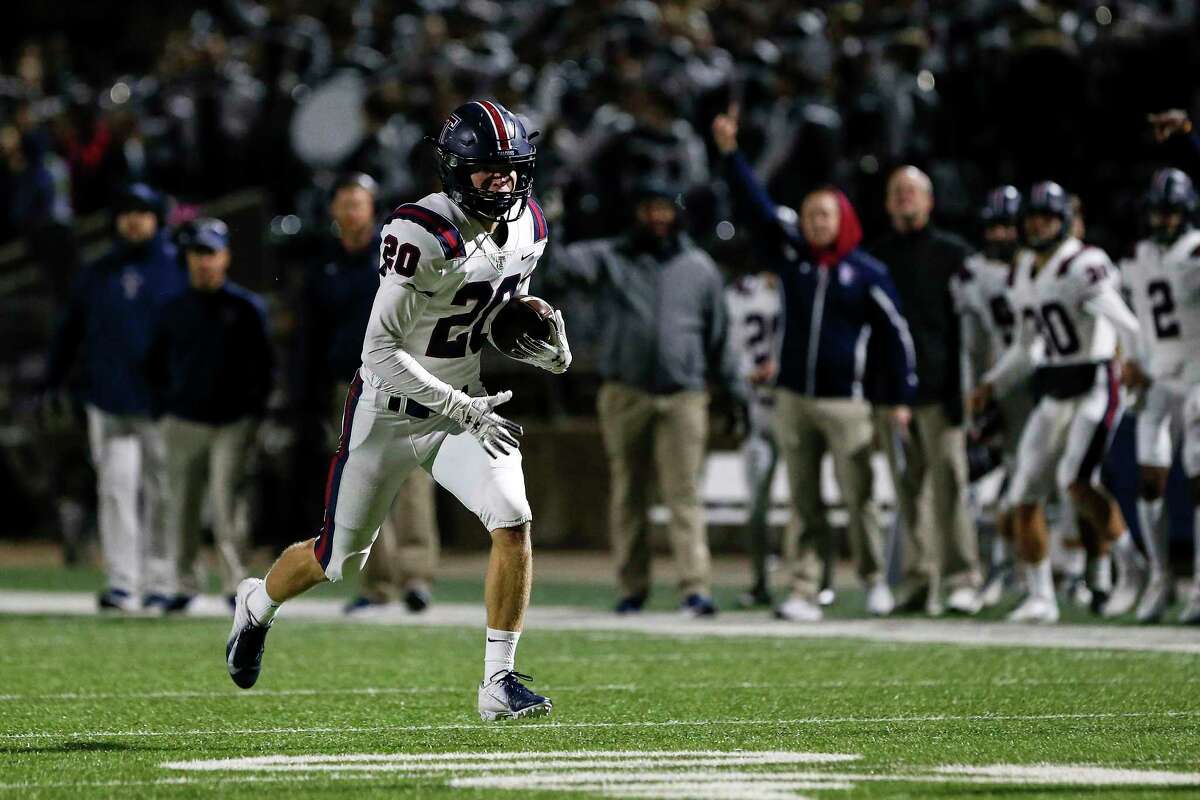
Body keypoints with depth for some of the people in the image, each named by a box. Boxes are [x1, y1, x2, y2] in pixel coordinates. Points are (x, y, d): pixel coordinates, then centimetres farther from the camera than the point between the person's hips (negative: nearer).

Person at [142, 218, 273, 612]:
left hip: (233, 422, -3)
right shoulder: (173, 310, 10)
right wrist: (164, 410, 8)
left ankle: (236, 584, -8)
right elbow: (155, 366, 18)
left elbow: (264, 366, 6)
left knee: (227, 502, -10)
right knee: (180, 505, 4)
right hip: (183, 423, 3)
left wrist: (253, 411, -2)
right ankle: (178, 584, 10)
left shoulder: (247, 308, 3)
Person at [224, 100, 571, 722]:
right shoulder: (421, 234, -26)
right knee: (339, 560, 11)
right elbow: (380, 351, -27)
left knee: (513, 522, -19)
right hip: (389, 414, -5)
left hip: (467, 407, 5)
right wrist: (463, 410, -30)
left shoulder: (527, 229, -3)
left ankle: (499, 682, -11)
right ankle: (258, 603, 45)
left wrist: (547, 351, -6)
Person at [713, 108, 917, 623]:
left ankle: (874, 579, 16)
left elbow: (895, 335, 0)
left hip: (845, 402, -3)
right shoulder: (790, 255, 7)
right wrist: (730, 153, -5)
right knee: (803, 503, 3)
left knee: (858, 499, -2)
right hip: (793, 399, 3)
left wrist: (899, 398, -4)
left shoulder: (867, 274, -2)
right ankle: (804, 593, 3)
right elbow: (755, 206, 4)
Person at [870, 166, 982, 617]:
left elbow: (970, 325, -1)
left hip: (938, 390, -4)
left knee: (948, 486, -9)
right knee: (908, 491, 4)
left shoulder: (953, 254, 4)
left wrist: (963, 389, -9)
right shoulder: (876, 258, 16)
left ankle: (963, 579, -9)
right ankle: (919, 580, 6)